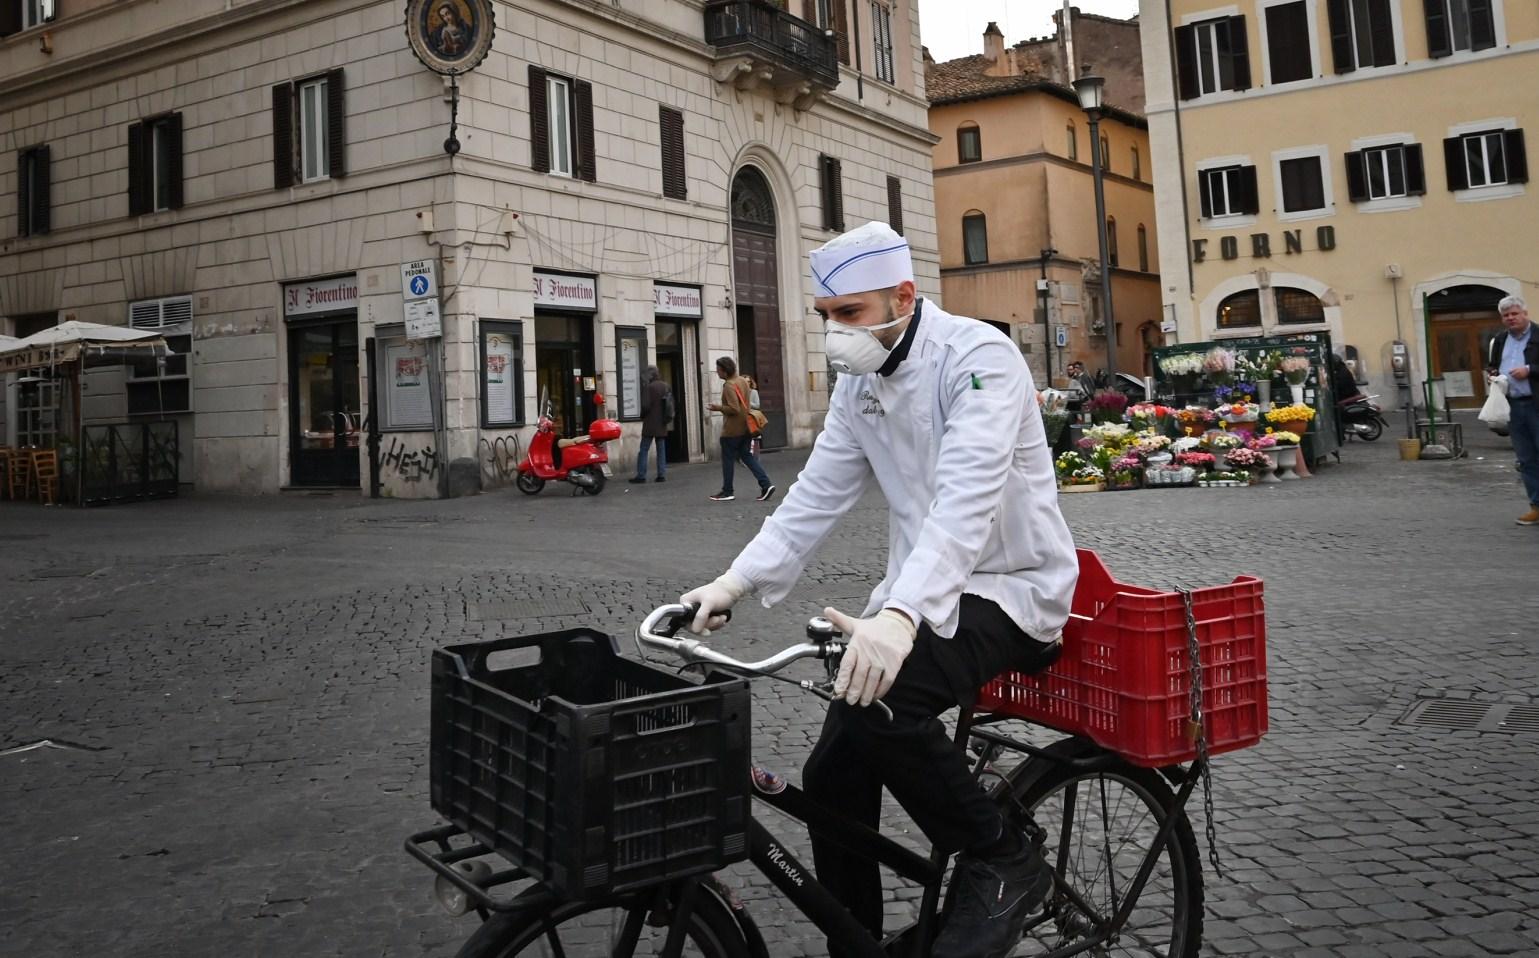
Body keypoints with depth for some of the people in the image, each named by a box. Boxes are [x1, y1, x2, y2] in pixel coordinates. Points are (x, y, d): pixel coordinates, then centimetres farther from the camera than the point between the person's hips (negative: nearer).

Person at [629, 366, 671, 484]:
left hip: (650, 424, -6)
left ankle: (641, 475, -1)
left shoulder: (648, 387, -15)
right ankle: (662, 475, 6)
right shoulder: (665, 386, 6)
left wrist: (642, 416, 1)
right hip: (662, 425, 6)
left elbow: (645, 406, -17)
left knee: (643, 450, 1)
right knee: (661, 450, 9)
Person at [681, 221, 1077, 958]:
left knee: (877, 698, -32)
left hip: (1011, 587, -7)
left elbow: (968, 498, -33)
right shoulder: (858, 381, 6)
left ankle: (1004, 857, -8)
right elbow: (817, 494, 4)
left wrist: (899, 614, -47)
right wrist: (736, 581, -9)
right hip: (923, 590, 8)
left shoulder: (978, 357, -19)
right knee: (832, 778, 0)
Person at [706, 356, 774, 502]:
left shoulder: (729, 386, -19)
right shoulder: (742, 380, 10)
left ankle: (727, 492, 11)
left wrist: (718, 408, -13)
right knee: (747, 456, 10)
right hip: (745, 427, 9)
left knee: (728, 460, 3)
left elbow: (734, 409, -25)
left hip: (732, 429, -9)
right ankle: (766, 484, -1)